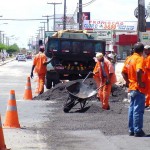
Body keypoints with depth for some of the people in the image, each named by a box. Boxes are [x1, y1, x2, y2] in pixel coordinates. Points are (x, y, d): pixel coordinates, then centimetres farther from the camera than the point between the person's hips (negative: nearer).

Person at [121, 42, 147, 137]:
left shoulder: (130, 59, 10)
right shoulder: (140, 59, -15)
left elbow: (123, 72, 14)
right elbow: (138, 71, -32)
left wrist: (128, 82, 13)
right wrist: (140, 82, -22)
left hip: (132, 88, 8)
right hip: (139, 89, -8)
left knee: (132, 109, 13)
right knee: (138, 110, -5)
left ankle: (131, 130, 18)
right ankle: (138, 131, -3)